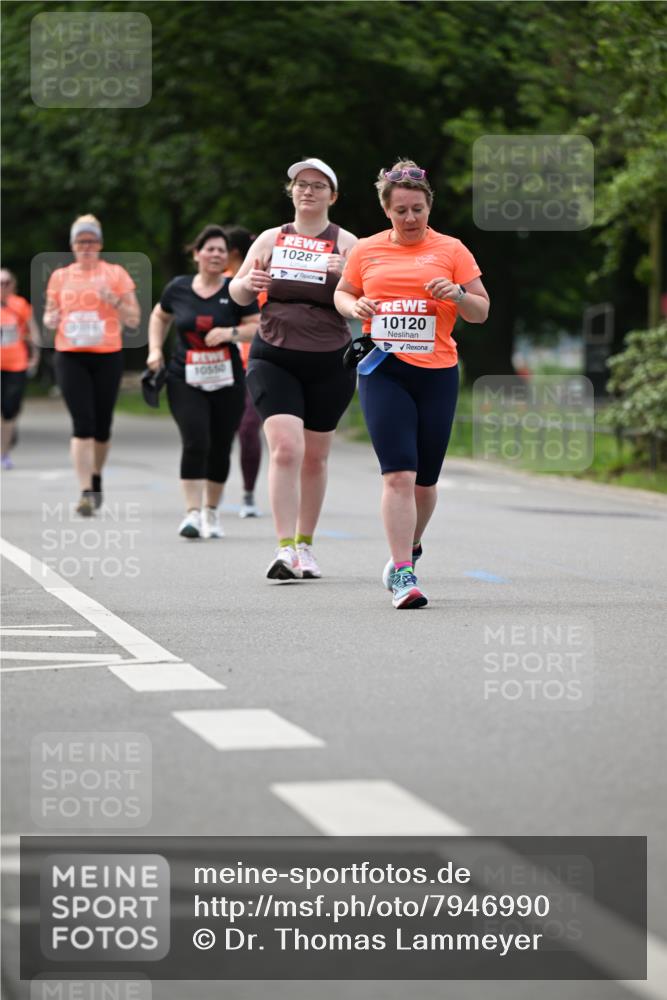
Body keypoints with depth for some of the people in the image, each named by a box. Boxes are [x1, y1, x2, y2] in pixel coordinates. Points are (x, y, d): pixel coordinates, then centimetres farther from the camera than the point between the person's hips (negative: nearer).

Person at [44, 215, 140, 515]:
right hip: (70, 357, 0)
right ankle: (86, 492, -16)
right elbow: (49, 316, 18)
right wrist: (51, 320, -6)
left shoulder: (115, 274, 4)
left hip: (107, 356, 0)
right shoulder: (60, 276, 9)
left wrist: (115, 301, -15)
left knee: (102, 425, 8)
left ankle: (96, 478, 33)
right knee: (82, 423, -12)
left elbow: (134, 319, 3)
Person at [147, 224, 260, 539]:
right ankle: (192, 513, -15)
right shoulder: (179, 288, 3)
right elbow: (160, 316, 22)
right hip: (185, 381, -1)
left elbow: (257, 327, -2)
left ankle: (212, 512, 24)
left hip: (227, 383, 1)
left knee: (220, 448, 6)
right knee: (195, 442, -16)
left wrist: (230, 333, -18)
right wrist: (155, 350, 10)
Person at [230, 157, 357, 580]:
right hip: (274, 359, 0)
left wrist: (347, 276, -25)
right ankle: (285, 548, -18)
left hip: (330, 365, 0)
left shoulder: (346, 243, 2)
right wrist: (247, 283, -9)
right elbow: (237, 292, 15)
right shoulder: (271, 240, 8)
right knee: (286, 448, -17)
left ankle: (305, 545, 25)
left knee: (315, 457, 9)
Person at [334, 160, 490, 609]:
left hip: (437, 373, 1)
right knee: (399, 474, -14)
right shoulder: (367, 250, 9)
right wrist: (355, 307, -1)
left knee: (425, 481, 8)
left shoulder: (451, 250, 5)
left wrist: (458, 295, -14)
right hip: (383, 373, -1)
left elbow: (481, 312, 7)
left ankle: (408, 551, 35)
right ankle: (403, 576, -14)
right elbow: (341, 293, 22)